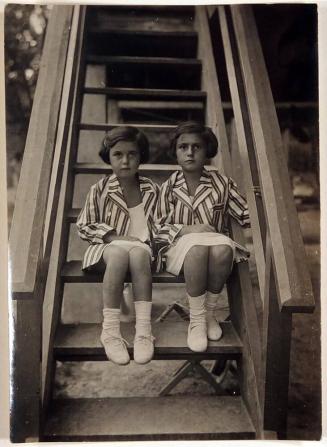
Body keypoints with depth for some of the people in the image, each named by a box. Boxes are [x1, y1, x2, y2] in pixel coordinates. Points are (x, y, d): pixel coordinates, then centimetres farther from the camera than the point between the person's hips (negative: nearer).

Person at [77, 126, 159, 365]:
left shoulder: (151, 189, 4)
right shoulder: (101, 189, -1)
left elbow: (159, 226, 15)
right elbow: (84, 226, 3)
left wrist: (142, 241, -5)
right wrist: (115, 236, -11)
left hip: (142, 248, 1)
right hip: (109, 247, -1)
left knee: (138, 253, -36)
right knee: (119, 253, -38)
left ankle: (144, 329, -37)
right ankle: (110, 329, -33)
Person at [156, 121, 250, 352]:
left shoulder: (222, 183, 6)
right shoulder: (169, 187, 5)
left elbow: (246, 216, 5)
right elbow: (160, 227, 2)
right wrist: (187, 230, -15)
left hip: (216, 243, 2)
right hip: (179, 247, -1)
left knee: (223, 247, -35)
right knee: (197, 247, -37)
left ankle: (210, 313, -12)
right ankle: (197, 319, -19)